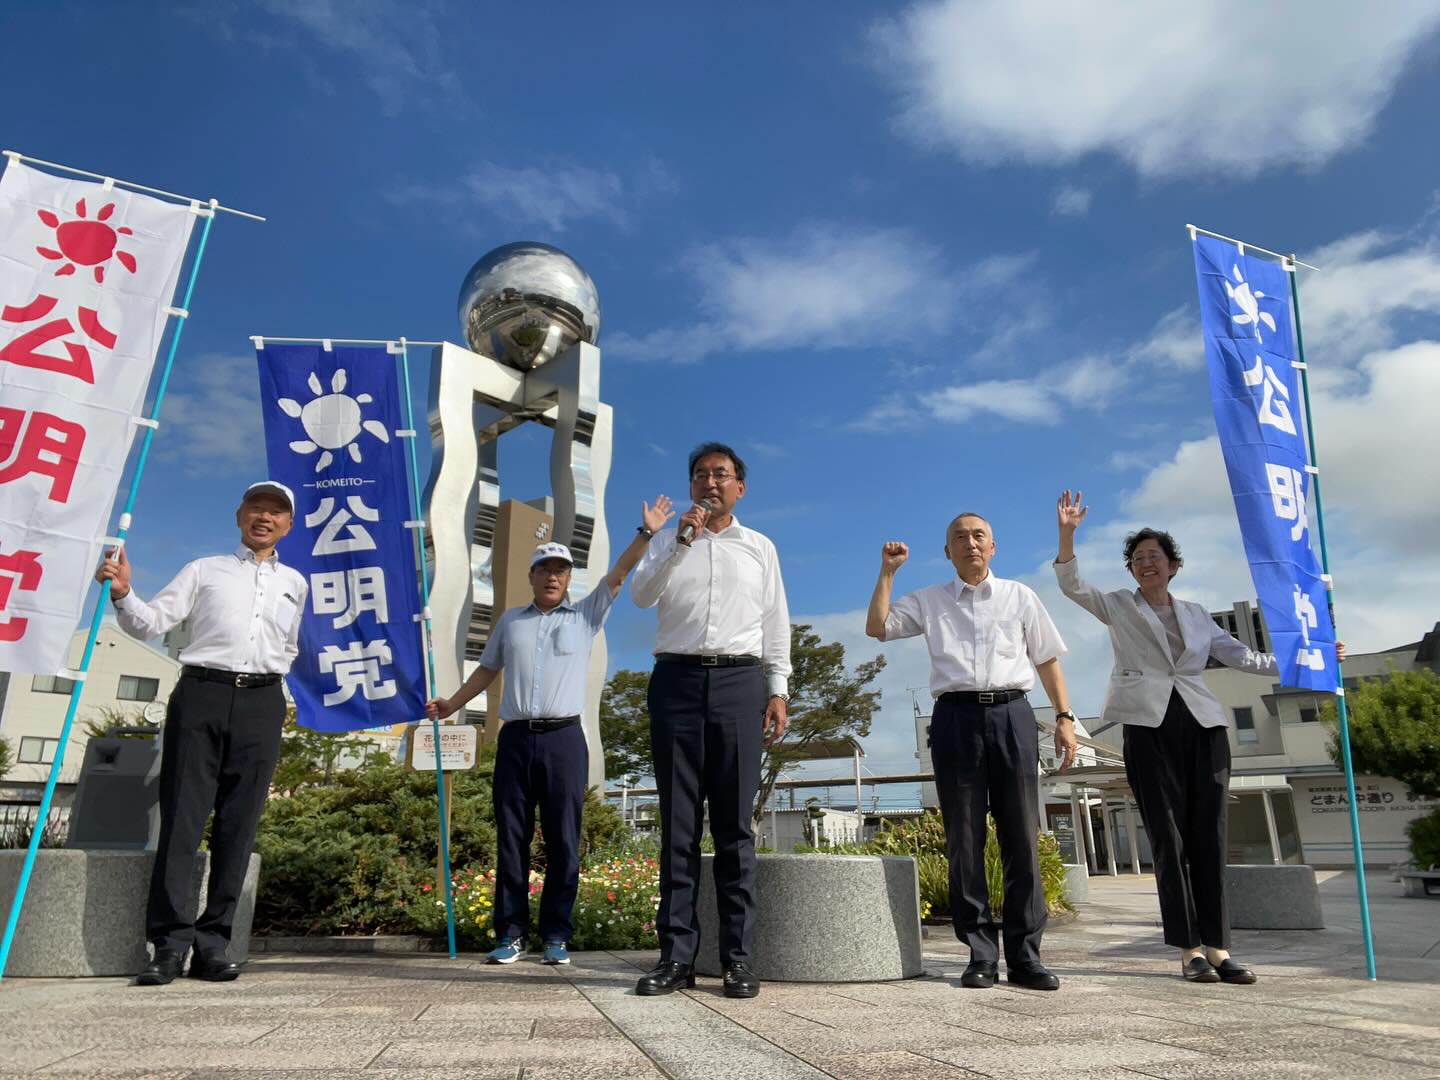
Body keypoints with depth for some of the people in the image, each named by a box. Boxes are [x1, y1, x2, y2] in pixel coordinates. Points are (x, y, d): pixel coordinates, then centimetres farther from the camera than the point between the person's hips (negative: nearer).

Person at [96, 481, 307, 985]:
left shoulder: (295, 583, 19)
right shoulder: (204, 570, 13)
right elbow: (151, 623, 6)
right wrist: (123, 594, -11)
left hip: (261, 704, 2)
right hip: (201, 695, -1)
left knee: (238, 825, -1)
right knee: (181, 818, -6)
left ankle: (212, 944, 4)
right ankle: (170, 943, -2)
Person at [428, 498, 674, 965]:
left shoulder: (585, 616, 9)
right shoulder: (510, 620, 16)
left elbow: (618, 574, 2)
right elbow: (487, 670, 24)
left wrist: (646, 532, -4)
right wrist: (451, 704, 19)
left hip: (564, 739, -2)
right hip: (515, 738, 2)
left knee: (563, 841, 0)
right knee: (511, 838, 4)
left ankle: (556, 935, 9)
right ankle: (511, 932, 13)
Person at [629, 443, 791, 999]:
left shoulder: (760, 547, 16)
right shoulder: (670, 540, 15)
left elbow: (776, 623, 13)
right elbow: (641, 595, -2)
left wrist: (778, 690, 4)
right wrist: (682, 542, -13)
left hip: (739, 681, 0)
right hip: (677, 679, 0)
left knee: (734, 824, 0)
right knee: (678, 823, 0)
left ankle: (737, 956, 5)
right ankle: (676, 954, 5)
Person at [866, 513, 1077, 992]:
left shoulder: (1020, 596, 16)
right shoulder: (929, 601, 15)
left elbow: (1047, 660, 15)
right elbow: (876, 627, 7)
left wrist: (1064, 717, 6)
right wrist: (887, 572, 4)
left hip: (1012, 714, 0)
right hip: (956, 716, 0)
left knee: (1022, 835, -1)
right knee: (964, 839, 0)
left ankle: (1025, 954, 7)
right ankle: (981, 955, 8)